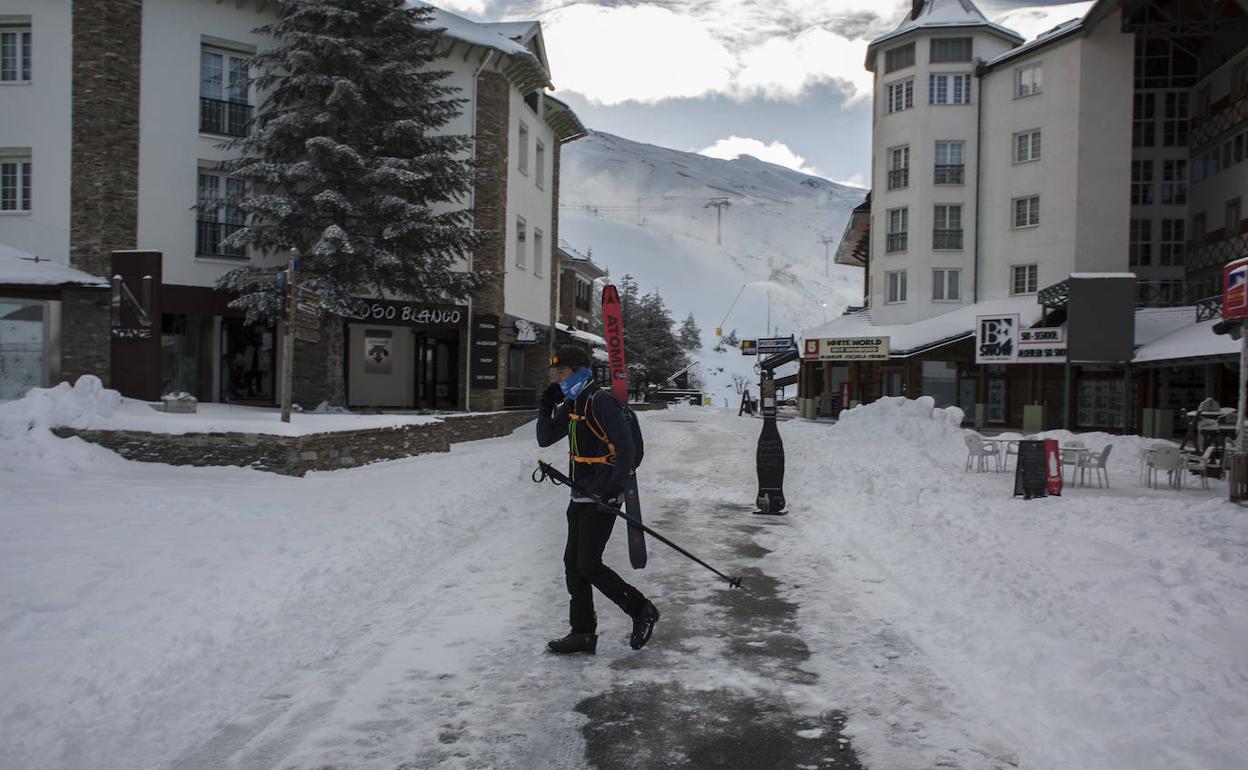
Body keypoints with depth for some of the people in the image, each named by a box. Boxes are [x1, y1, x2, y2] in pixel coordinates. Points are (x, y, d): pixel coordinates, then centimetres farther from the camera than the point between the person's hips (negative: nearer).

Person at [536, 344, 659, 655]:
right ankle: (582, 633, 18)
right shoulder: (569, 404, 12)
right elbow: (545, 438, 18)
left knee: (588, 566, -8)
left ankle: (642, 610, 8)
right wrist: (546, 407, 3)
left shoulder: (600, 400, -15)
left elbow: (625, 445, -19)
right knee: (573, 563, 9)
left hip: (602, 498, -9)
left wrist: (616, 488, -23)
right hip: (580, 496, 9)